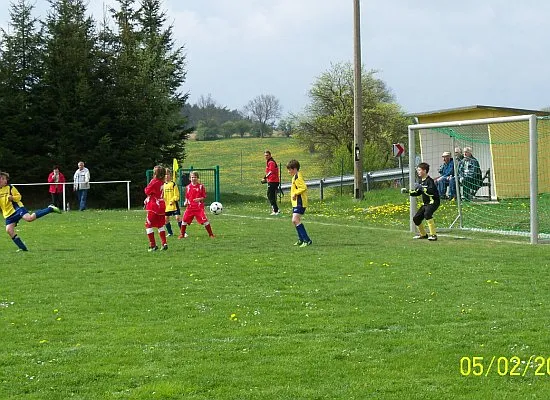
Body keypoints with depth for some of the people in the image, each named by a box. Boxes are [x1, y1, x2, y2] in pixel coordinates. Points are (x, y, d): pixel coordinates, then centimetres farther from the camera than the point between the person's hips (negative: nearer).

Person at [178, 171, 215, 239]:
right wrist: (186, 202, -1)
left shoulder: (201, 186, -1)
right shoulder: (188, 187, 8)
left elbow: (204, 197, 1)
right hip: (190, 207, 3)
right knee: (185, 220, -1)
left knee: (204, 220, -9)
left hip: (199, 207, -3)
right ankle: (182, 234, 15)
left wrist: (200, 199, -18)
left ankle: (211, 234, 2)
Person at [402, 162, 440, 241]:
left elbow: (432, 191, -32)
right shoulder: (421, 181, 11)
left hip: (433, 202, -10)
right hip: (425, 203, 10)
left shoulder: (429, 180, -17)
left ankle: (433, 235, -33)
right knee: (416, 218, 10)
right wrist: (408, 191, 11)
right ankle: (423, 234, 32)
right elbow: (417, 192, 23)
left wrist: (421, 187, -31)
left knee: (427, 213, -35)